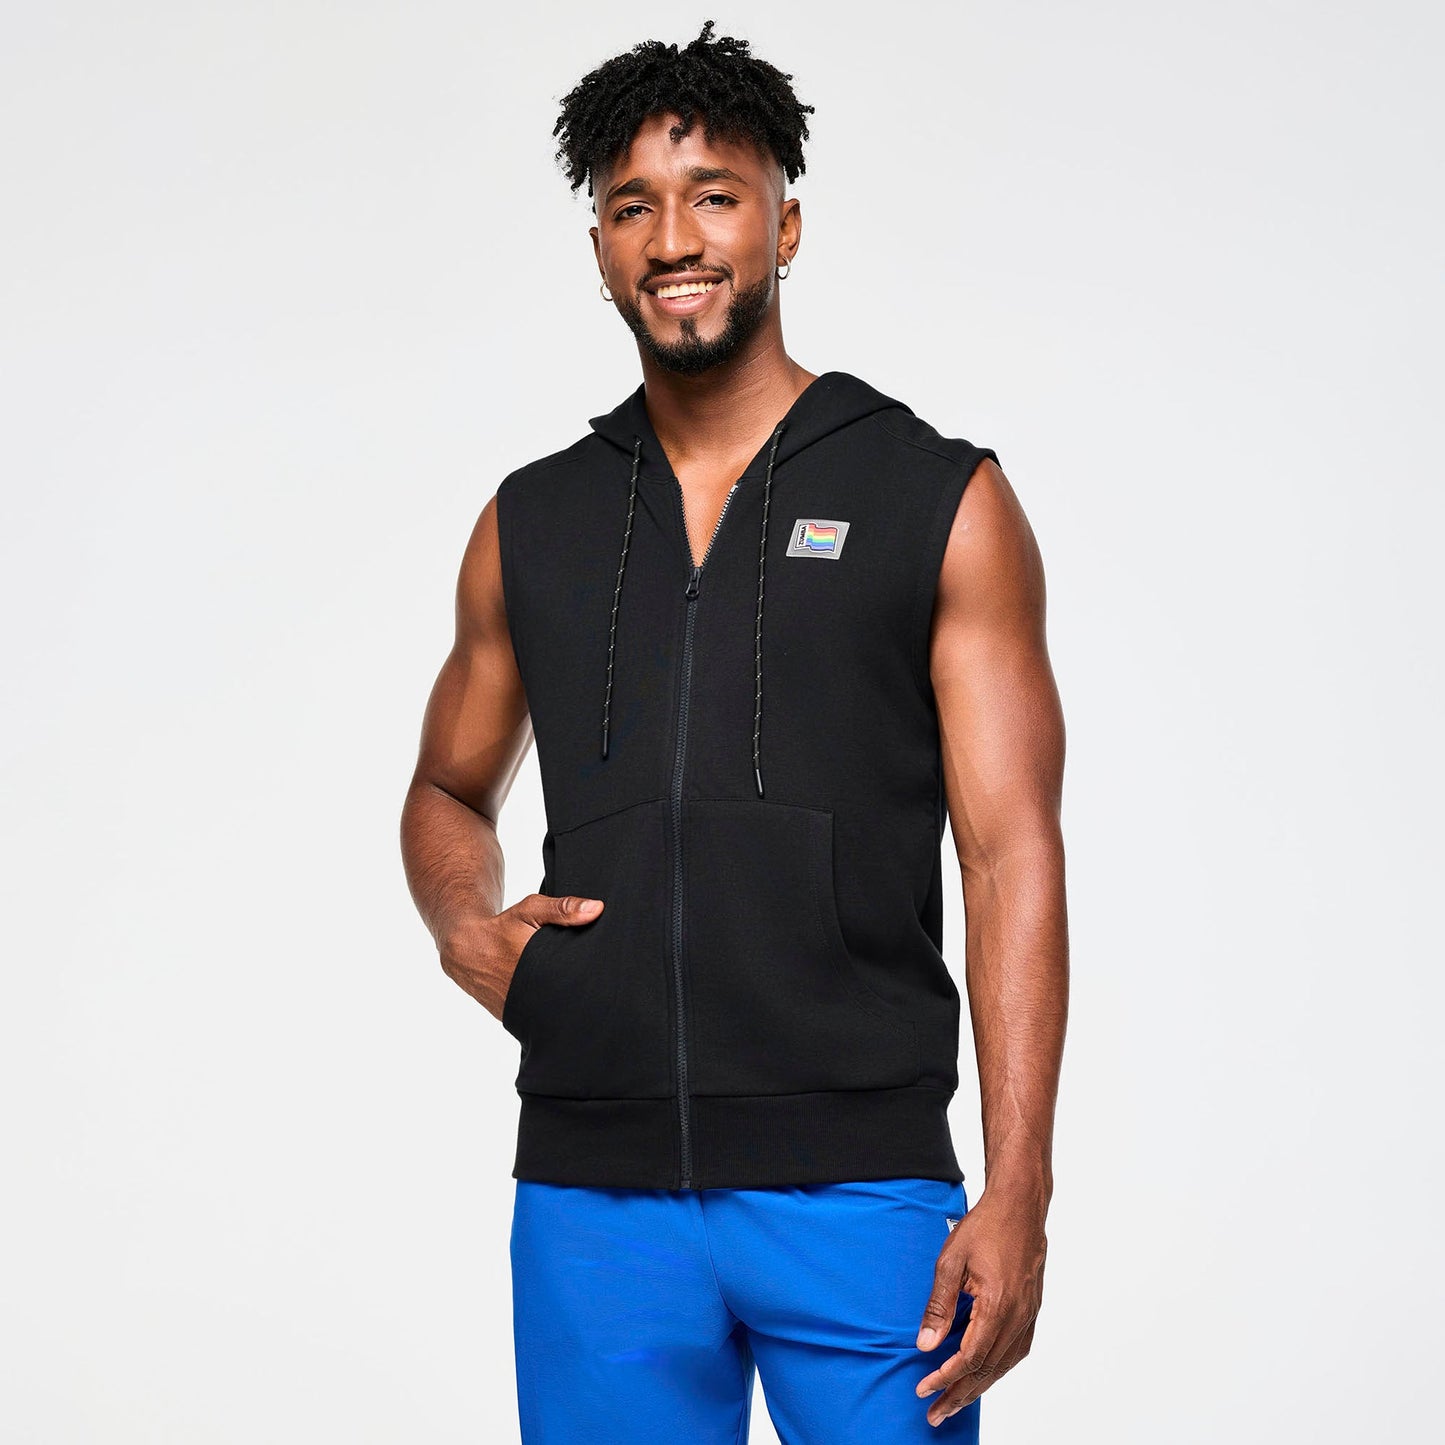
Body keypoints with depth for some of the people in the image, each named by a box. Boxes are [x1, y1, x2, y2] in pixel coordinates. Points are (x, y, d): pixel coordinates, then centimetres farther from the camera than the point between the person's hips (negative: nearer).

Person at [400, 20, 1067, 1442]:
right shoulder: (531, 526, 13)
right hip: (592, 1199, 3)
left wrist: (1015, 1197, -11)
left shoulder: (941, 503, 3)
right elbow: (449, 791, 26)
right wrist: (467, 930, 3)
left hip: (858, 1185, -2)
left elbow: (1013, 855, -3)